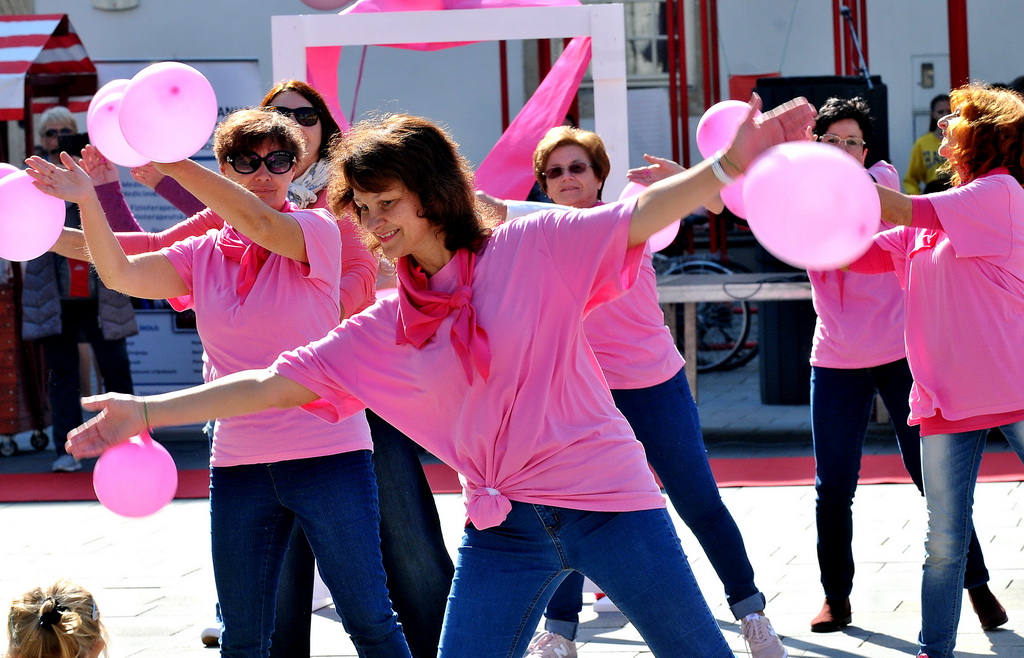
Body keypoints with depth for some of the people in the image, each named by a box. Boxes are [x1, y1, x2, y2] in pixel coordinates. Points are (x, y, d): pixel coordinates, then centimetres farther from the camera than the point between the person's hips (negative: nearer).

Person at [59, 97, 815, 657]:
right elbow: (277, 383, 8)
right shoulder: (383, 331, 8)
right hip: (505, 529, 4)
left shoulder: (532, 250, -3)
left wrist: (731, 164, -25)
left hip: (606, 497, -4)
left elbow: (640, 215, -9)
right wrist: (147, 410, 2)